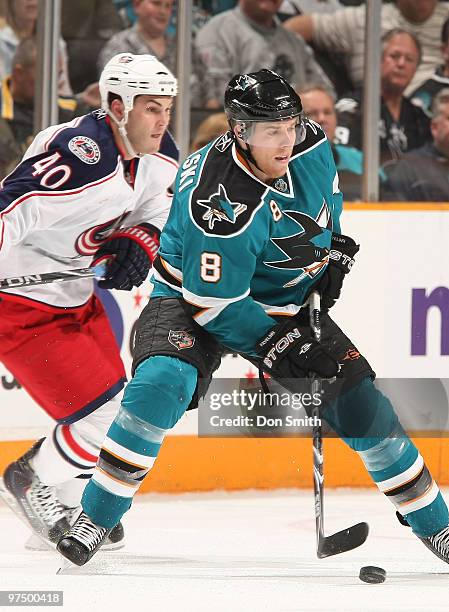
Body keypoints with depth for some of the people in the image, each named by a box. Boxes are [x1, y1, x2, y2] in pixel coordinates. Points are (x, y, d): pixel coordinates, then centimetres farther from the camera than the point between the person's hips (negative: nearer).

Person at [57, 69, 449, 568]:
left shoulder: (309, 146, -15)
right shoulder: (220, 205, -34)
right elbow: (214, 306, -29)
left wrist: (333, 248, 7)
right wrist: (280, 345, -29)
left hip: (285, 304, 6)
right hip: (194, 297, -6)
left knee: (359, 400, -3)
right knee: (161, 385, -33)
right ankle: (96, 519, -19)